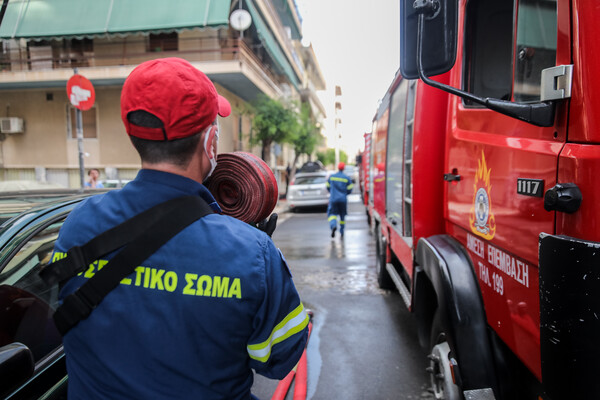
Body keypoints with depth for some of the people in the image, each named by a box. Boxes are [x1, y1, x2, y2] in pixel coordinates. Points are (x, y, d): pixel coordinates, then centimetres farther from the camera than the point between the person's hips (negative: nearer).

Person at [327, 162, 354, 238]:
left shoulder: (331, 177, 1)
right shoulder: (347, 178, -2)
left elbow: (328, 187, 8)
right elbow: (349, 190, -1)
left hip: (333, 199, -1)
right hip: (343, 199, 1)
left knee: (332, 214, -1)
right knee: (342, 216, 15)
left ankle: (333, 225, -32)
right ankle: (341, 232, 22)